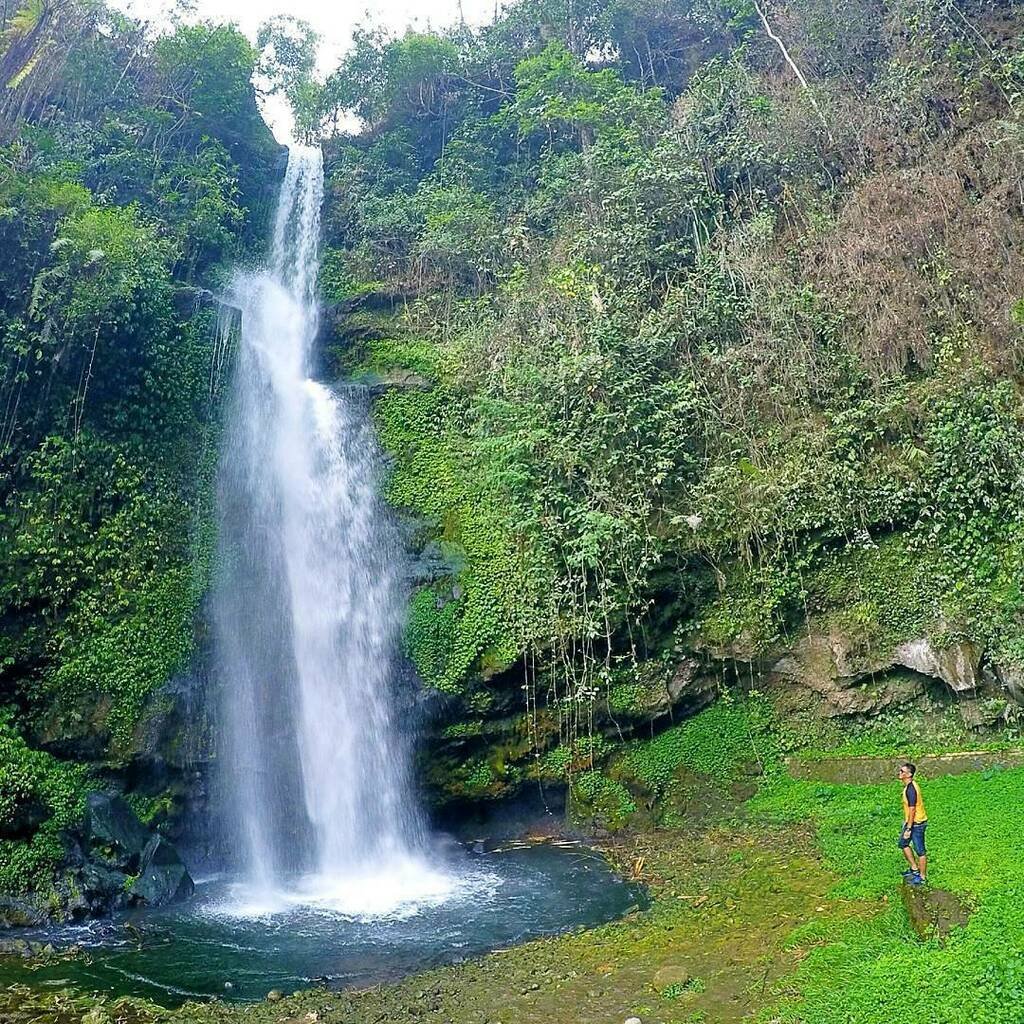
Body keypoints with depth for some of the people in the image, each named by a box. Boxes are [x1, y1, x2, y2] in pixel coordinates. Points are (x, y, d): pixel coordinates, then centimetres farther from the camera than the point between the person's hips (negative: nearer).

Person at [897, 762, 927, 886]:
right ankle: (914, 868, 32)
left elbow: (912, 810, -26)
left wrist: (908, 829, -22)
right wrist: (906, 822, 23)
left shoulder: (910, 789, -27)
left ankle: (922, 877, 17)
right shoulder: (910, 785, 4)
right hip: (911, 821, 10)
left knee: (920, 851, 4)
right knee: (903, 843, 20)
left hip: (917, 823, -10)